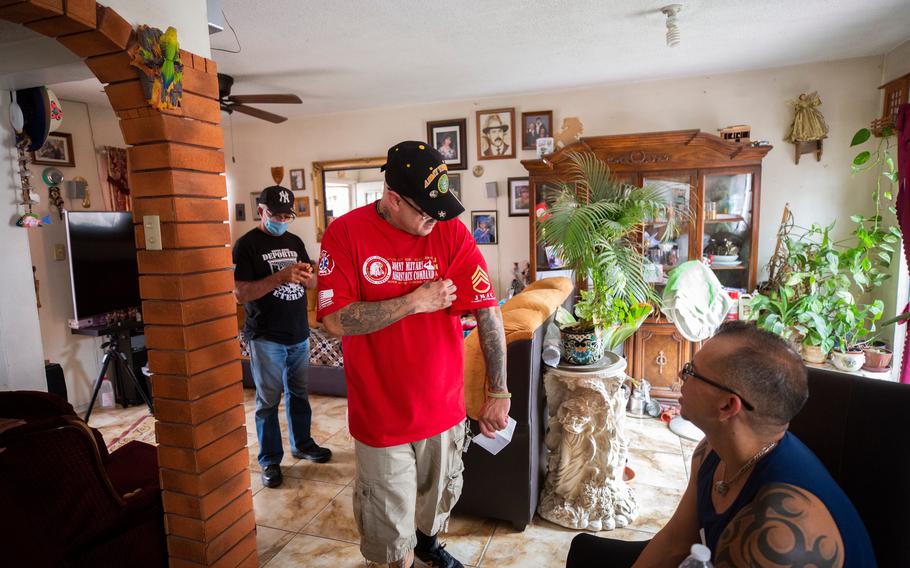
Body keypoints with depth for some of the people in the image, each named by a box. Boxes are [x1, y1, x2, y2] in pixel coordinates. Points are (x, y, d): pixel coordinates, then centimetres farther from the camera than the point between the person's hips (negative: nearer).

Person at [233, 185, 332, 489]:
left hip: (299, 334, 5)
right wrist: (280, 276, -26)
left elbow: (313, 283, 13)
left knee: (298, 393, 18)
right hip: (266, 338, -5)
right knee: (268, 401, 6)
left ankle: (302, 444, 35)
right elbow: (240, 293, -15)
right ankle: (270, 460, 21)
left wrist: (307, 276, -11)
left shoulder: (295, 242, 10)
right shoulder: (247, 244, -8)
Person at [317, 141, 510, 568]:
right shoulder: (346, 233, -14)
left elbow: (488, 312, -11)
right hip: (380, 414, -2)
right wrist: (415, 302, -22)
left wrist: (498, 393, -11)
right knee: (391, 516, 17)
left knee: (439, 494, 26)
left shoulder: (451, 230, -10)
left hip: (444, 406, 3)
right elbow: (336, 320, -19)